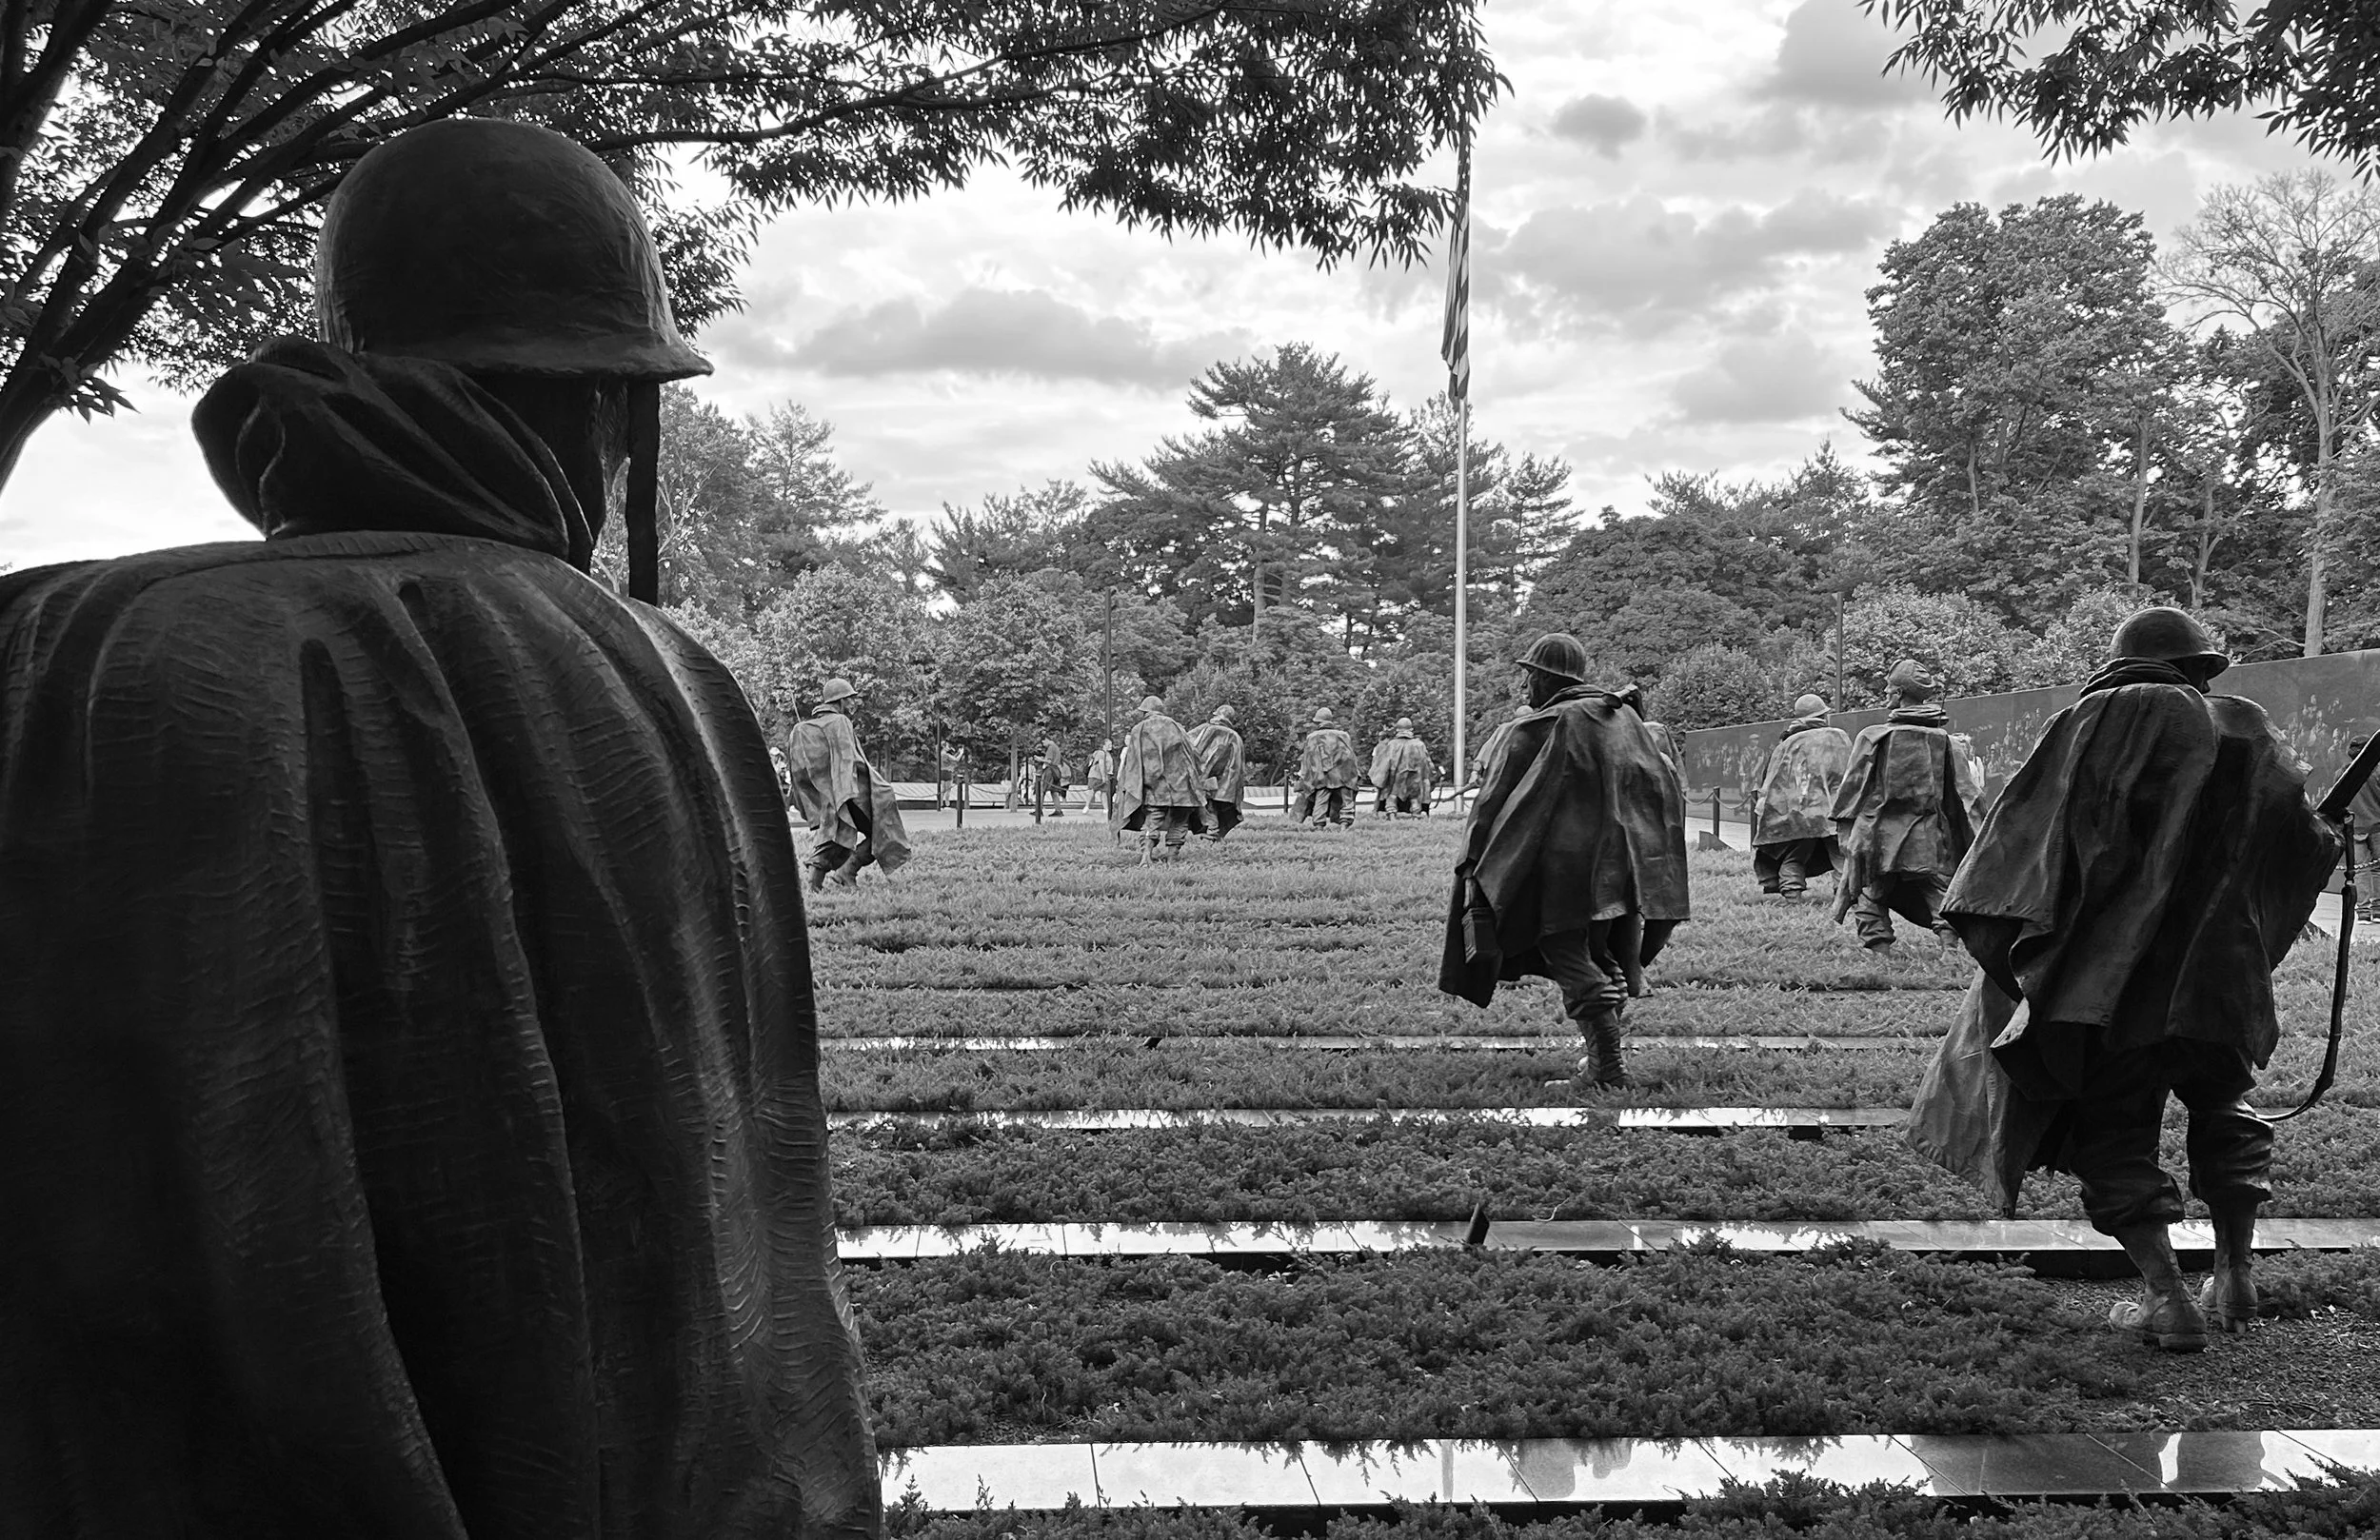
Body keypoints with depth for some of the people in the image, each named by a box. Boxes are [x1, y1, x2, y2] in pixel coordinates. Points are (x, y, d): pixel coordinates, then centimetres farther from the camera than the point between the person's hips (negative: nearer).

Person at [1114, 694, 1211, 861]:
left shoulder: (1138, 731, 10)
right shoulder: (1174, 726, 13)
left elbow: (1130, 763, 6)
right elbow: (1193, 754, 11)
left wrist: (1123, 786, 9)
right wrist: (1202, 782, 15)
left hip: (1152, 784, 0)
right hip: (1178, 781, 0)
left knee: (1152, 818, -2)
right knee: (1178, 819, 11)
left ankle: (1146, 852, -22)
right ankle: (1173, 854, 6)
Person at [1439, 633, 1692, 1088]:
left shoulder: (1534, 729, -6)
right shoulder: (1626, 719, 11)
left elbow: (1494, 800, -5)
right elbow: (1665, 791, 14)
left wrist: (1472, 863, 1)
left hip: (1563, 867, -6)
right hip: (1626, 865, 6)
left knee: (1572, 961, -2)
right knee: (1614, 962, 16)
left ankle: (1609, 1065, -10)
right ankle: (1602, 1057, 21)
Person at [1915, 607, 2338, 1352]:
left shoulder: (2105, 718, -3)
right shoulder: (2249, 731, 7)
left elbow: (2026, 827, -8)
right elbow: (2303, 846, 17)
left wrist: (1999, 938, -5)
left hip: (2115, 970, -4)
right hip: (2222, 972, 4)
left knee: (2115, 1130, 5)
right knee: (2224, 1109, 25)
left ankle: (2166, 1297, -2)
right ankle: (2234, 1277, 25)